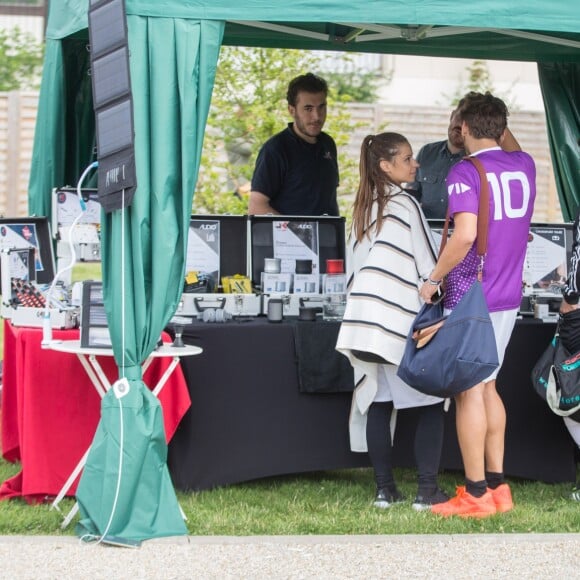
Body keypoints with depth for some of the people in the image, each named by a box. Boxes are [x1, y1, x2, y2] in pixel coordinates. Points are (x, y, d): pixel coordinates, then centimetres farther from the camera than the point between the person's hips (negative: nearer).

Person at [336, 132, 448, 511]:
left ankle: (385, 490, 7)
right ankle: (427, 490, -4)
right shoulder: (406, 205, -7)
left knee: (378, 404, 7)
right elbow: (429, 266, -7)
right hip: (403, 322, -7)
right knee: (431, 403, 0)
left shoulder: (363, 209, 14)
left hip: (366, 323, 7)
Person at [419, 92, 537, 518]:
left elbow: (466, 234, -26)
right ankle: (497, 485, 19)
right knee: (487, 386, 17)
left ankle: (476, 494, 0)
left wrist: (435, 278, -15)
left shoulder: (465, 172, -15)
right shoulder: (524, 166, 6)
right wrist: (498, 121, 38)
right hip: (508, 297, 7)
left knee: (470, 391, -2)